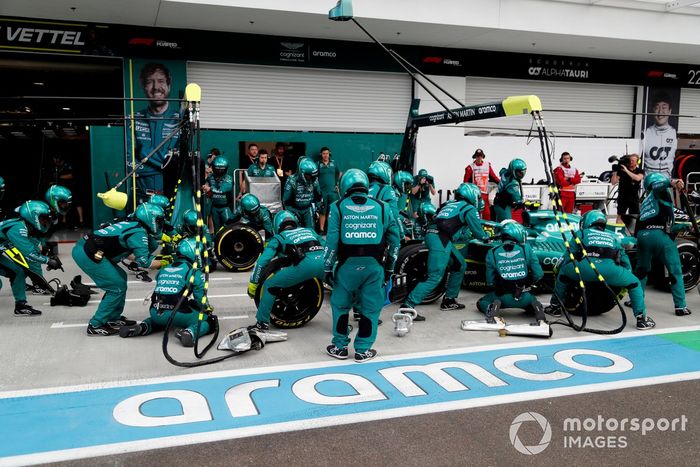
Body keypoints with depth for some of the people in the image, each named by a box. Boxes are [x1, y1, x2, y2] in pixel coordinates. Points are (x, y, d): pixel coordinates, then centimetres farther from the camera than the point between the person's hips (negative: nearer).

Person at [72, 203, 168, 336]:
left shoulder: (131, 225, 16)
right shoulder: (139, 233, -10)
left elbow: (130, 253, 24)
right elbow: (144, 262, -15)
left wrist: (156, 259, 20)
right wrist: (163, 263, 0)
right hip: (88, 254, -10)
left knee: (120, 278, 18)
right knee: (117, 287, -4)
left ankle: (114, 318, 26)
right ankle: (95, 326, 3)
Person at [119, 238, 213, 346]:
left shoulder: (163, 270, 18)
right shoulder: (194, 272, 0)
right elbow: (201, 298, 1)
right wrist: (207, 308, 21)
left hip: (155, 313, 6)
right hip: (177, 314, -6)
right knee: (207, 321, 11)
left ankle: (143, 327, 11)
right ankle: (189, 333, -18)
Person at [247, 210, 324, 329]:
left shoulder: (279, 237, 24)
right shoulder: (309, 230, 35)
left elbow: (262, 261, 15)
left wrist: (253, 284, 23)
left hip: (305, 264, -4)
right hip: (323, 260, 4)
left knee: (269, 285, 12)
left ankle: (262, 323, 10)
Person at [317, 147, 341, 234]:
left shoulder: (333, 163, 8)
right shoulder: (318, 164, 1)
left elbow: (339, 174, 20)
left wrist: (337, 184, 14)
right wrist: (317, 187, -3)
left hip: (333, 191, 2)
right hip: (322, 192, -2)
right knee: (322, 212, 1)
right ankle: (321, 229, 6)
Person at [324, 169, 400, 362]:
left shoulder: (338, 207, 3)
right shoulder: (382, 207, 8)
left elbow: (332, 240, -3)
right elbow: (394, 239, 10)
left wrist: (328, 267, 3)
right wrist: (389, 266, 17)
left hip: (348, 265, -1)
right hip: (374, 265, 1)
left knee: (340, 305, 15)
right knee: (370, 308, 11)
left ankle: (340, 347, 24)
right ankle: (362, 350, 18)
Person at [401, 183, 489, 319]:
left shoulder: (450, 204, 26)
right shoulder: (469, 209, 5)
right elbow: (478, 232, 7)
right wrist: (486, 237, 28)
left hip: (432, 234, 9)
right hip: (440, 239, -9)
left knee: (460, 266, 21)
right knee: (435, 277, -12)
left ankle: (449, 300, 26)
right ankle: (408, 306, -19)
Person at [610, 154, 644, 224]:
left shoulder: (640, 171, 2)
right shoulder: (621, 170, -1)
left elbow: (638, 178, -23)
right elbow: (613, 182, -2)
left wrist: (627, 171, -26)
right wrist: (614, 172, -16)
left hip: (634, 198, 1)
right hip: (622, 197, -1)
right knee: (620, 216, -4)